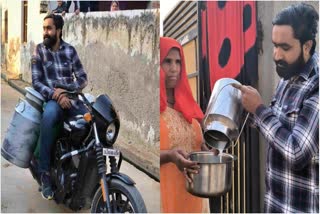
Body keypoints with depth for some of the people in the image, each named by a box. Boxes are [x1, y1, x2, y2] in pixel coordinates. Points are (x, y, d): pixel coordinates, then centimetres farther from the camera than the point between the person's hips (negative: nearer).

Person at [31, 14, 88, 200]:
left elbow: (83, 78, 8)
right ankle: (45, 173, -29)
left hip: (71, 97, 3)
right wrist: (55, 95, -18)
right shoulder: (39, 50, 5)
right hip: (52, 99, -3)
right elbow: (36, 82, -1)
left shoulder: (70, 50, 9)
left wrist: (65, 90, -11)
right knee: (48, 117, -38)